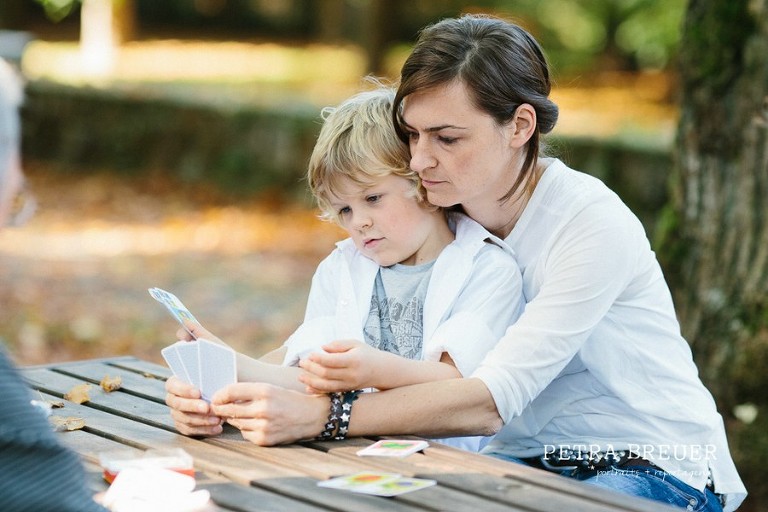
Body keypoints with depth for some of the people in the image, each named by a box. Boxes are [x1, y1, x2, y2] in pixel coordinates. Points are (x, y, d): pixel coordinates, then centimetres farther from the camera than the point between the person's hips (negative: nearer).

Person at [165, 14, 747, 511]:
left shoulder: (594, 226, -22)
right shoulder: (434, 220, -2)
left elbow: (489, 401, -29)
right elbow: (325, 350, -7)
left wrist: (316, 415, -37)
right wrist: (232, 384, -28)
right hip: (530, 461, 5)